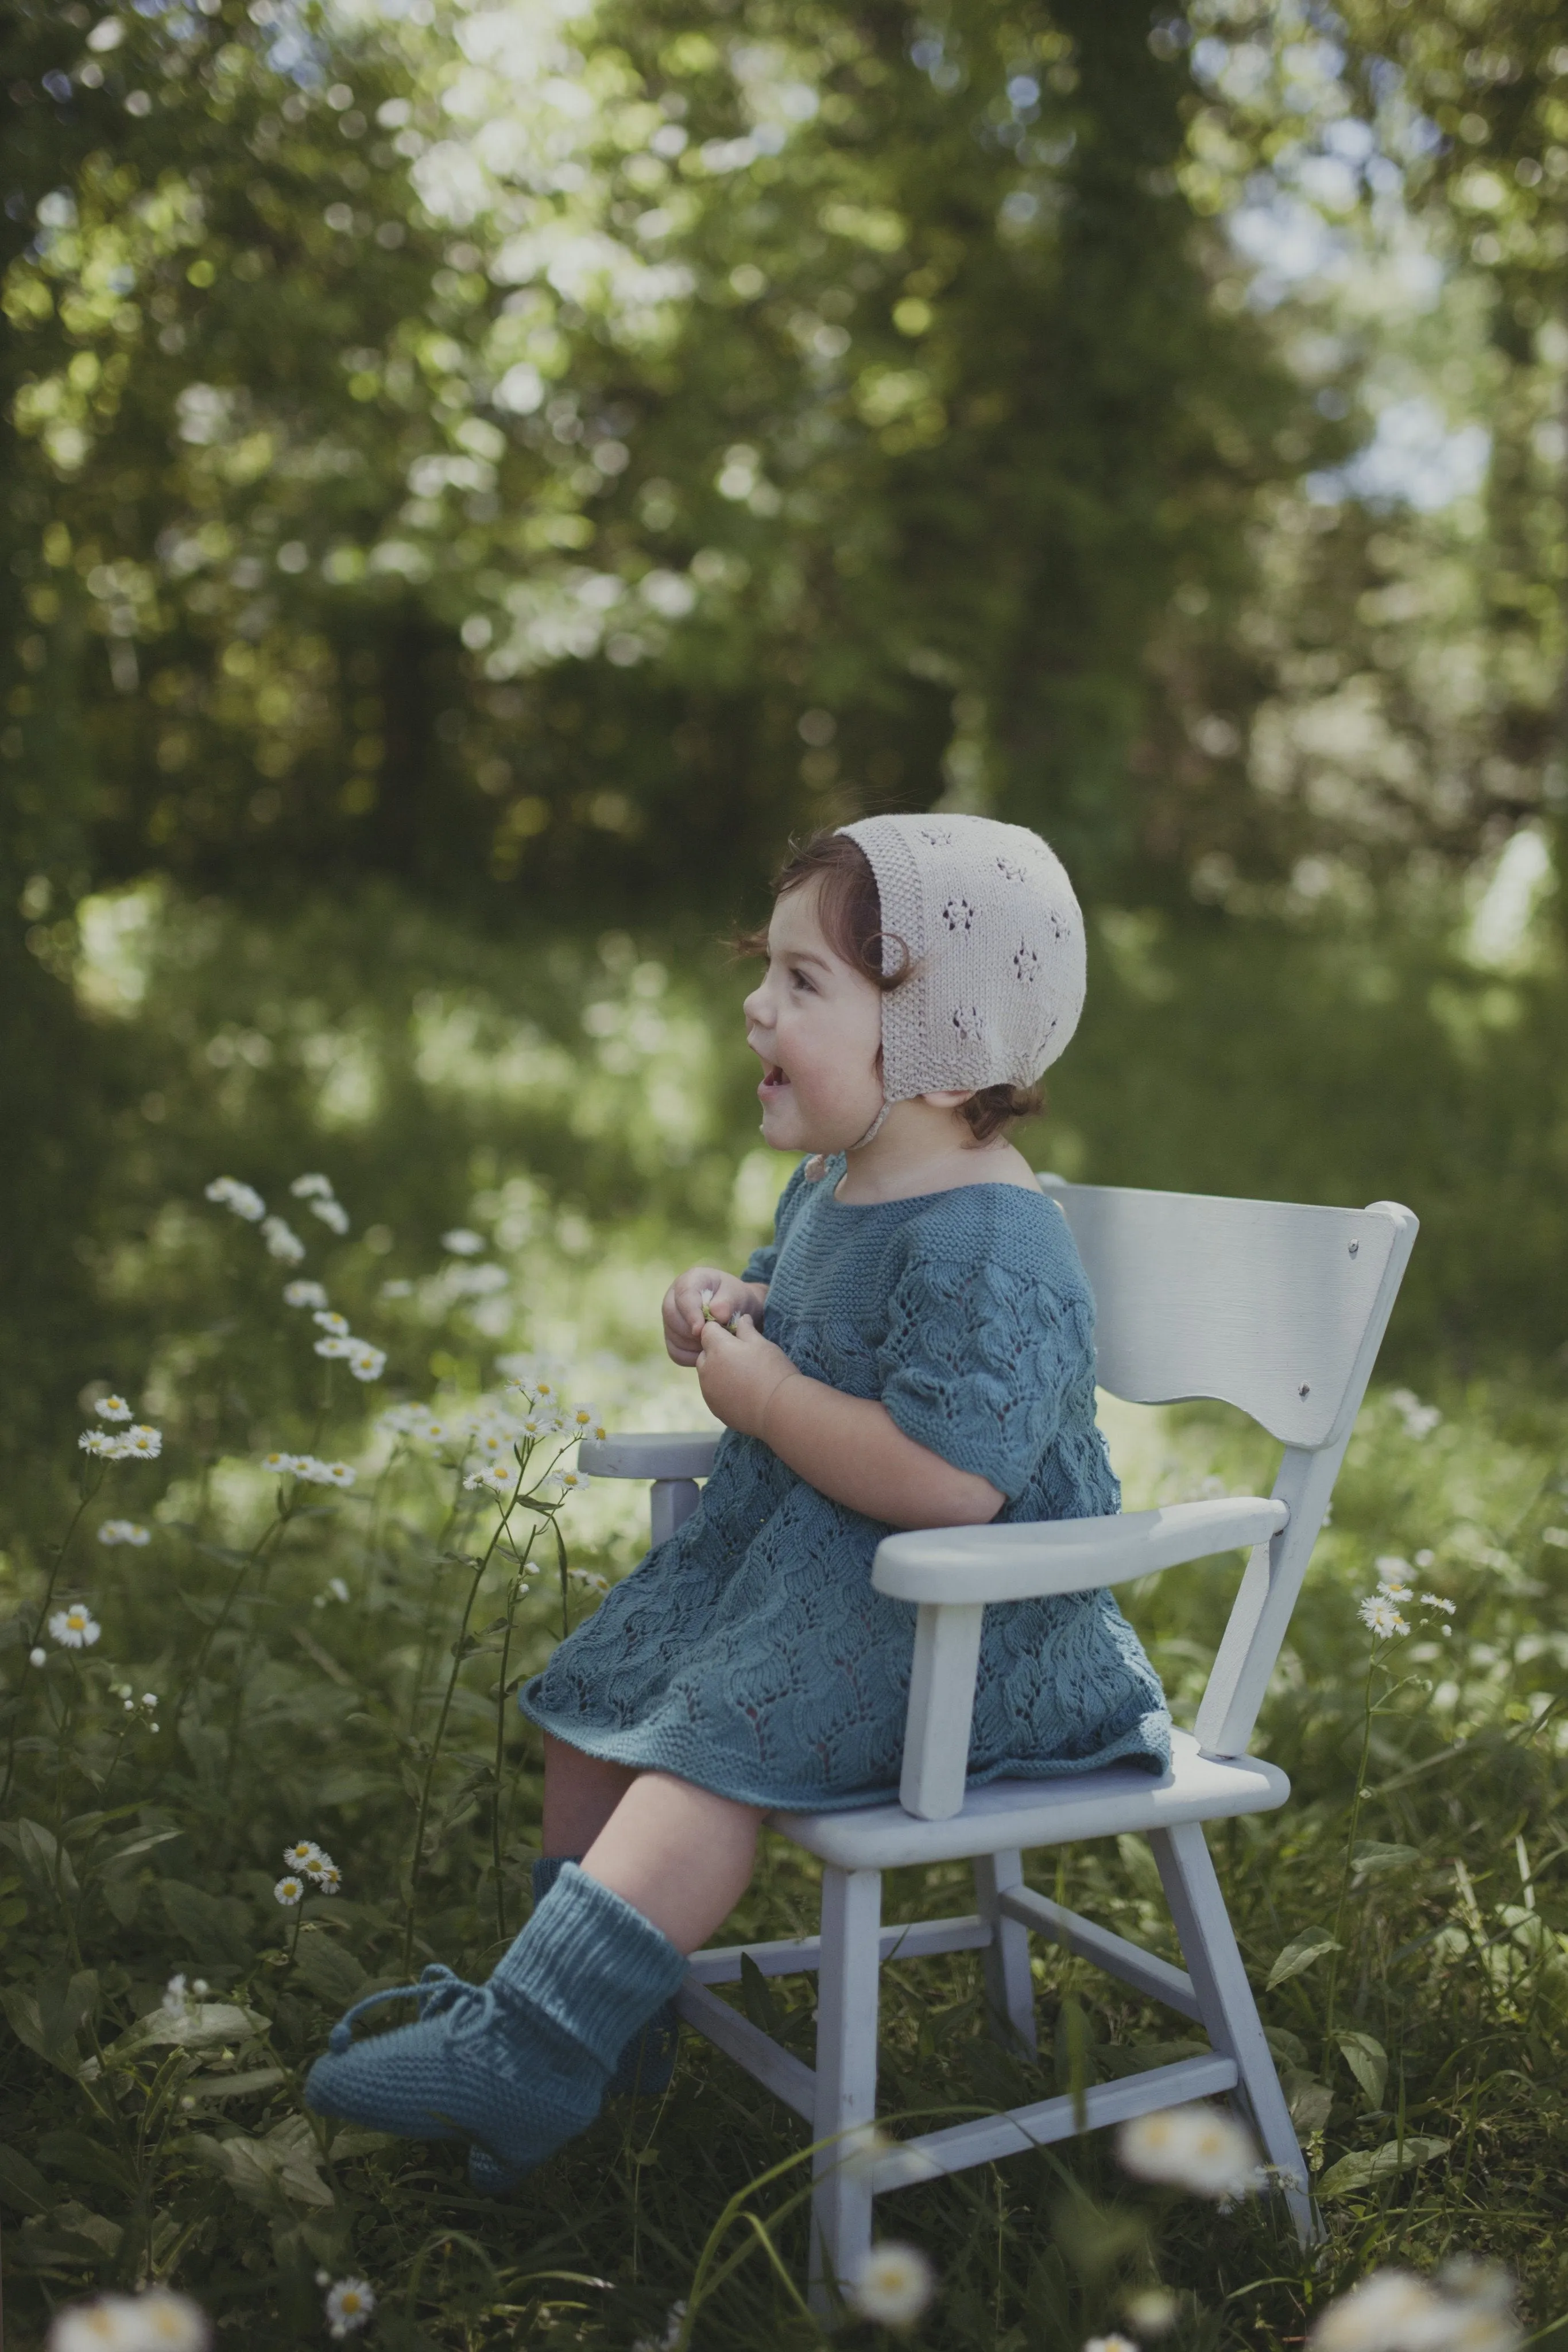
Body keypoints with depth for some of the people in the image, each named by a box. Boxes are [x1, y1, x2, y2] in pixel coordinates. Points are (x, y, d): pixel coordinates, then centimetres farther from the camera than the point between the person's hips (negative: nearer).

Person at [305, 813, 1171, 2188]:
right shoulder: (832, 1183, 6)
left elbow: (947, 1479, -36)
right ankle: (603, 2014, 22)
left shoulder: (990, 1246, -26)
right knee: (594, 1697, 10)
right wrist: (727, 1312, 3)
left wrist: (767, 1396, -24)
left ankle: (529, 2055, -20)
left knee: (715, 1746, -26)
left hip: (952, 1618, -10)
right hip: (787, 1554, 10)